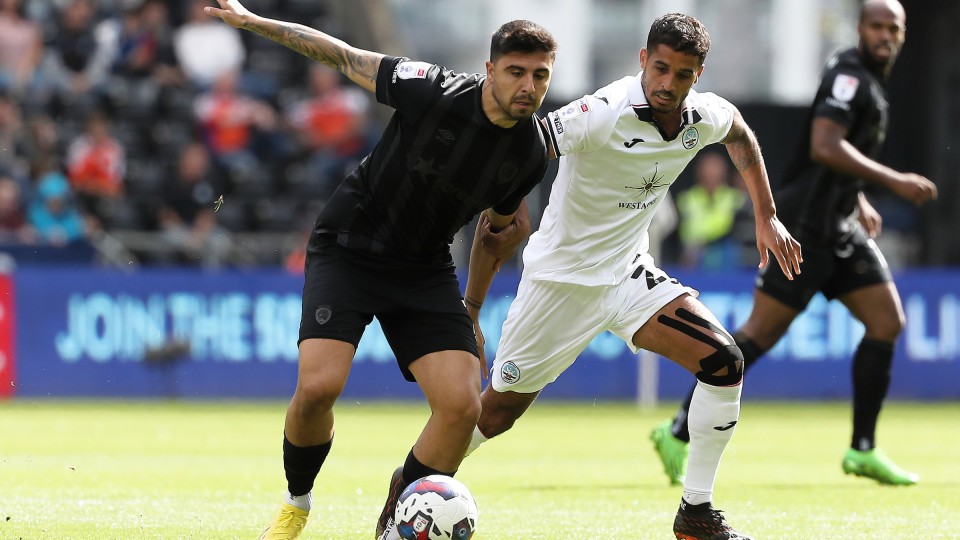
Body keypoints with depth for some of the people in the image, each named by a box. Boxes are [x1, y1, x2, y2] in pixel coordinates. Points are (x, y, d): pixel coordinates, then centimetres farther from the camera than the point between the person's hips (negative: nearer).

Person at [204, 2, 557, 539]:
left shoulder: (531, 152, -6)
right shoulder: (433, 90, -21)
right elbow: (346, 57, -7)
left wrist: (470, 311, 20)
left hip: (425, 270, 4)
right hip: (348, 250, -4)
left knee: (463, 404, -15)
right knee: (319, 385, -22)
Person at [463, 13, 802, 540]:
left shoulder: (707, 116, -8)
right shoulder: (602, 114, -28)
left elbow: (741, 135, 20)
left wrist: (766, 218, 15)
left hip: (630, 270, 5)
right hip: (562, 276, -5)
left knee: (724, 363, -13)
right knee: (498, 410, 3)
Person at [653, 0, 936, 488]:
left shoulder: (870, 82, 17)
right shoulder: (849, 76, -14)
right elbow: (824, 147, -28)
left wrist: (860, 204, 20)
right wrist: (893, 181, -26)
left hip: (839, 229, 10)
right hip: (805, 228, -10)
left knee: (888, 323, 2)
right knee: (761, 334, -8)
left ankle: (863, 451, 5)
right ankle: (679, 432, 0)